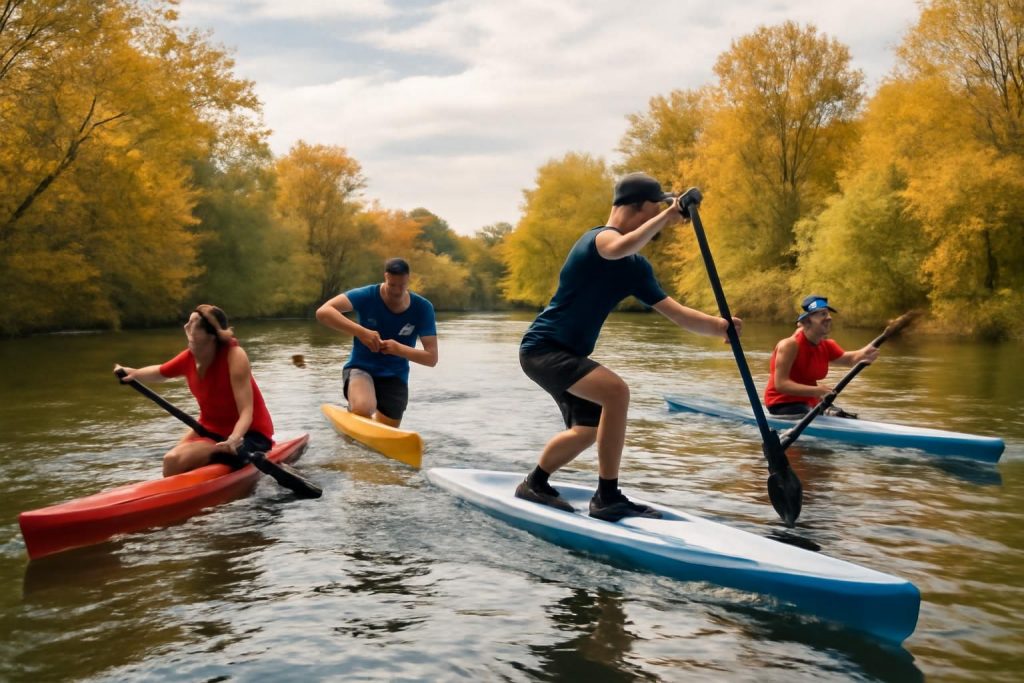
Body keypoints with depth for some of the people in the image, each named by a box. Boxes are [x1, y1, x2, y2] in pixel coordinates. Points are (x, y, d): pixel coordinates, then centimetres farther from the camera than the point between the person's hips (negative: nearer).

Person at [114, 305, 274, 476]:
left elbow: (246, 412, -30)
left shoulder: (234, 356, -24)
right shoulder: (189, 358, -5)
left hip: (247, 435, -7)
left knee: (174, 461, -21)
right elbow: (160, 372, 19)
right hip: (210, 428, 7)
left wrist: (234, 439, -47)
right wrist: (134, 373, 1)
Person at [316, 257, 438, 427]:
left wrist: (399, 349, -29)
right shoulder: (367, 296, -16)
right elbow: (323, 312, -28)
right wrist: (360, 331, -37)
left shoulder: (422, 308, -10)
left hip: (395, 377, 3)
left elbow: (432, 358, -13)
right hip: (361, 368, -3)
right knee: (363, 410, -34)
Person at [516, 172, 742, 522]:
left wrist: (717, 325, -7)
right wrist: (667, 215, -39)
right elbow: (619, 248, -43)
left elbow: (676, 313, 6)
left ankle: (534, 484, 40)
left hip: (568, 353, 10)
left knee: (589, 429, 21)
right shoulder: (599, 237, -16)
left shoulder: (636, 268, 10)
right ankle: (607, 498, -21)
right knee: (616, 391, -28)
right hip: (542, 348, -10)